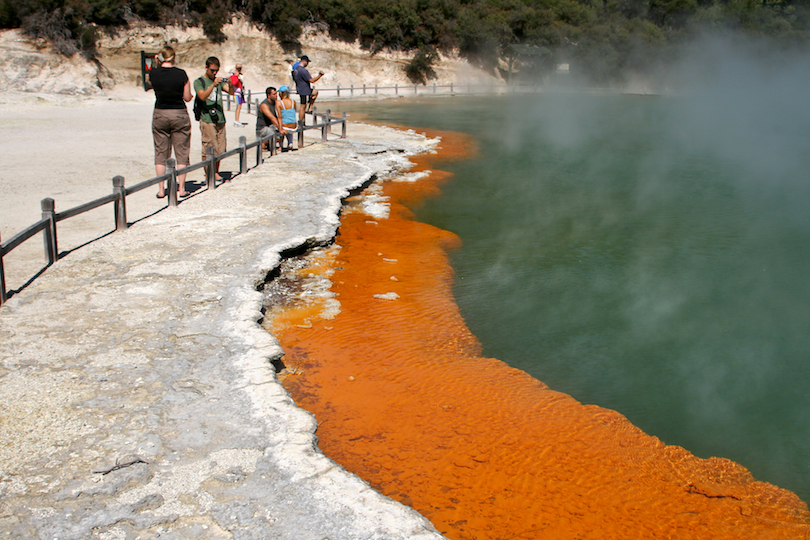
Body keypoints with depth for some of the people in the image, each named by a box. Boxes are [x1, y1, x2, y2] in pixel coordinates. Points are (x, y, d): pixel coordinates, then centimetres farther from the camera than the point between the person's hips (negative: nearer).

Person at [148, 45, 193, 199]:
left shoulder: (153, 74, -4)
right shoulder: (181, 74, -9)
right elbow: (188, 98, -4)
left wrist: (157, 64, 16)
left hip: (159, 115, 2)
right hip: (179, 115, -2)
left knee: (161, 154, 9)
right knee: (181, 153, 6)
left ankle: (161, 190, 9)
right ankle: (181, 189, 6)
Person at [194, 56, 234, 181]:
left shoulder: (219, 81, 18)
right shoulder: (199, 82, 1)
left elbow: (231, 92, 5)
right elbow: (202, 96, -16)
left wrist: (230, 84, -17)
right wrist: (213, 85, -27)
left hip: (220, 119, 6)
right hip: (207, 119, -5)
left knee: (220, 148, 7)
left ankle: (216, 173, 18)